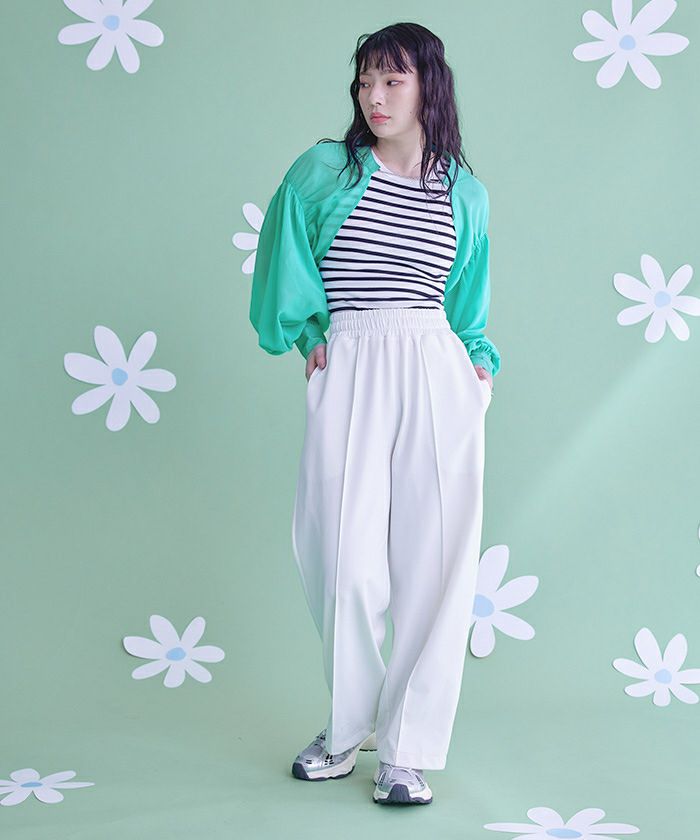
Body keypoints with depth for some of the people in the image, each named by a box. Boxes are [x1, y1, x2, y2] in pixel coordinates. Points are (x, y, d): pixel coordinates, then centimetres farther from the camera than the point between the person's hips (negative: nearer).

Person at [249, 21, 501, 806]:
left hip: (437, 375, 1)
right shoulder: (322, 171, 6)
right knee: (345, 560, -4)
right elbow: (285, 260, 14)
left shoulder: (464, 194, 12)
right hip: (347, 377, -1)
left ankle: (407, 746, 8)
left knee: (436, 558, -2)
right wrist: (307, 330, 9)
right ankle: (349, 723, 21)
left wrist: (478, 359, 6)